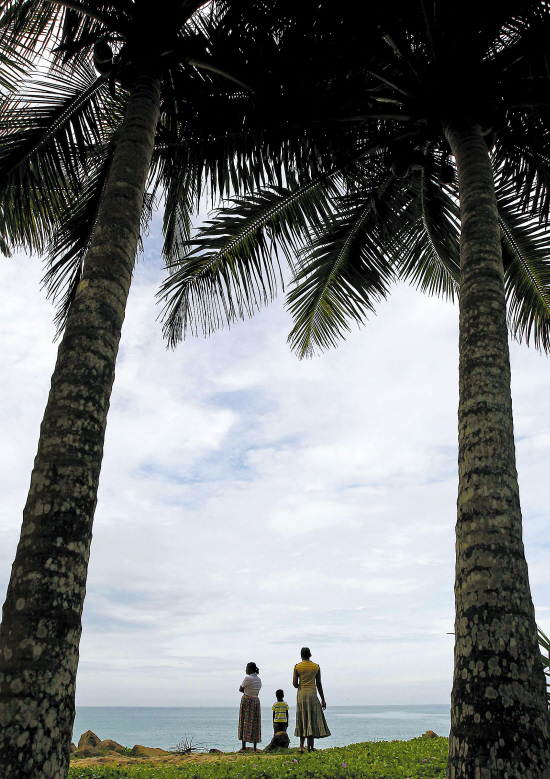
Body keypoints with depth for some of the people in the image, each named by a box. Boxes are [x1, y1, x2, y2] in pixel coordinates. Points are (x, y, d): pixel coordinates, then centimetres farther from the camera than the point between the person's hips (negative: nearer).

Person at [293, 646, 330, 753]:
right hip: (312, 693, 0)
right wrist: (323, 700, 9)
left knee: (302, 720, 10)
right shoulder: (316, 667, 3)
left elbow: (294, 683, -3)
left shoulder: (297, 667, -2)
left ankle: (301, 746, 6)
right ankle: (310, 747, 1)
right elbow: (319, 684, 4)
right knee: (312, 720, 4)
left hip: (301, 694, 0)